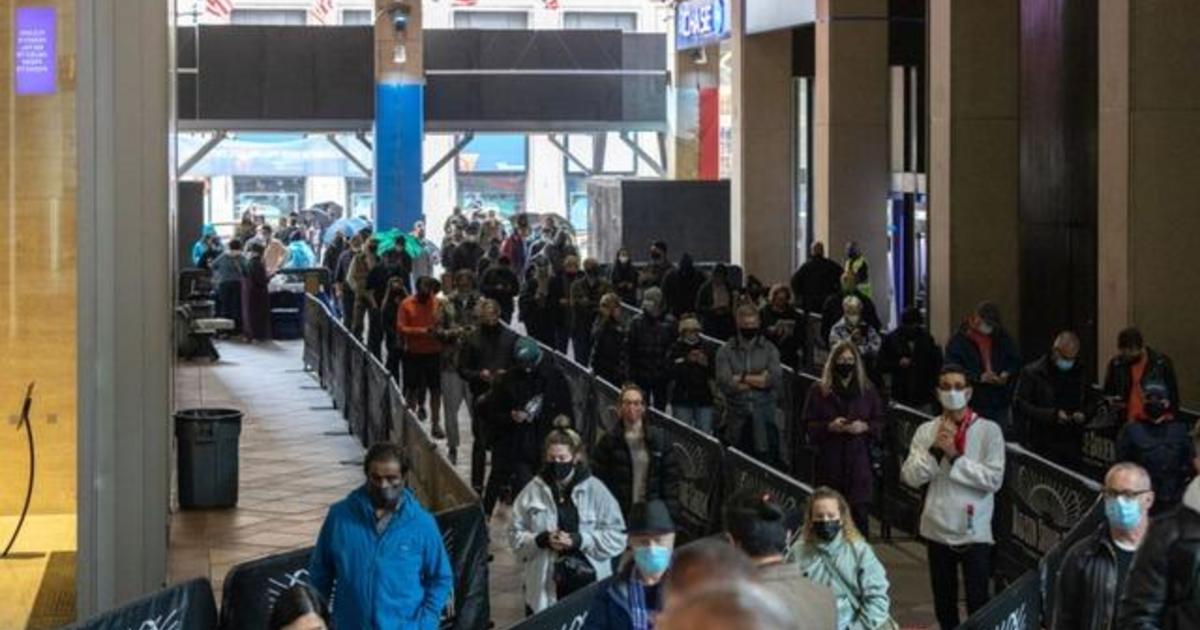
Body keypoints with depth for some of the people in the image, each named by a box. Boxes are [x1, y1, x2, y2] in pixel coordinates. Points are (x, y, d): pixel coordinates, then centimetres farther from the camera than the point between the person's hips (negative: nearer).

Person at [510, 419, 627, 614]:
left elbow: (616, 537, -4)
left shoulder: (595, 490, -1)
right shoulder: (534, 491, 2)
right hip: (545, 587, 1)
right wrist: (541, 540, -13)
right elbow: (516, 535, 6)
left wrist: (580, 540, -16)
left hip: (588, 585, -1)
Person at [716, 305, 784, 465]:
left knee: (767, 462, -4)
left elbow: (776, 379, -8)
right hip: (738, 417, 0)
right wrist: (759, 380, -9)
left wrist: (742, 378, -7)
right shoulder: (726, 351, 3)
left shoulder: (769, 349, 6)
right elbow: (724, 383, -11)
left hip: (764, 418, 0)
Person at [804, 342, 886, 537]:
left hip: (860, 461, 1)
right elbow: (809, 426, 3)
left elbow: (882, 423, 10)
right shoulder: (819, 391, 4)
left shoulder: (868, 390, 8)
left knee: (860, 511, -3)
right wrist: (829, 427, -14)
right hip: (830, 461, -1)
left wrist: (865, 427, -10)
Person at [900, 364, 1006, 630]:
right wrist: (935, 450, -16)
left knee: (978, 603, -2)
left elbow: (994, 479, -14)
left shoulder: (989, 430, -6)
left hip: (974, 531, -3)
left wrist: (954, 456, -17)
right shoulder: (926, 431, 3)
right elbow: (910, 477, -3)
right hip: (937, 530, 4)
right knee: (943, 603, 15)